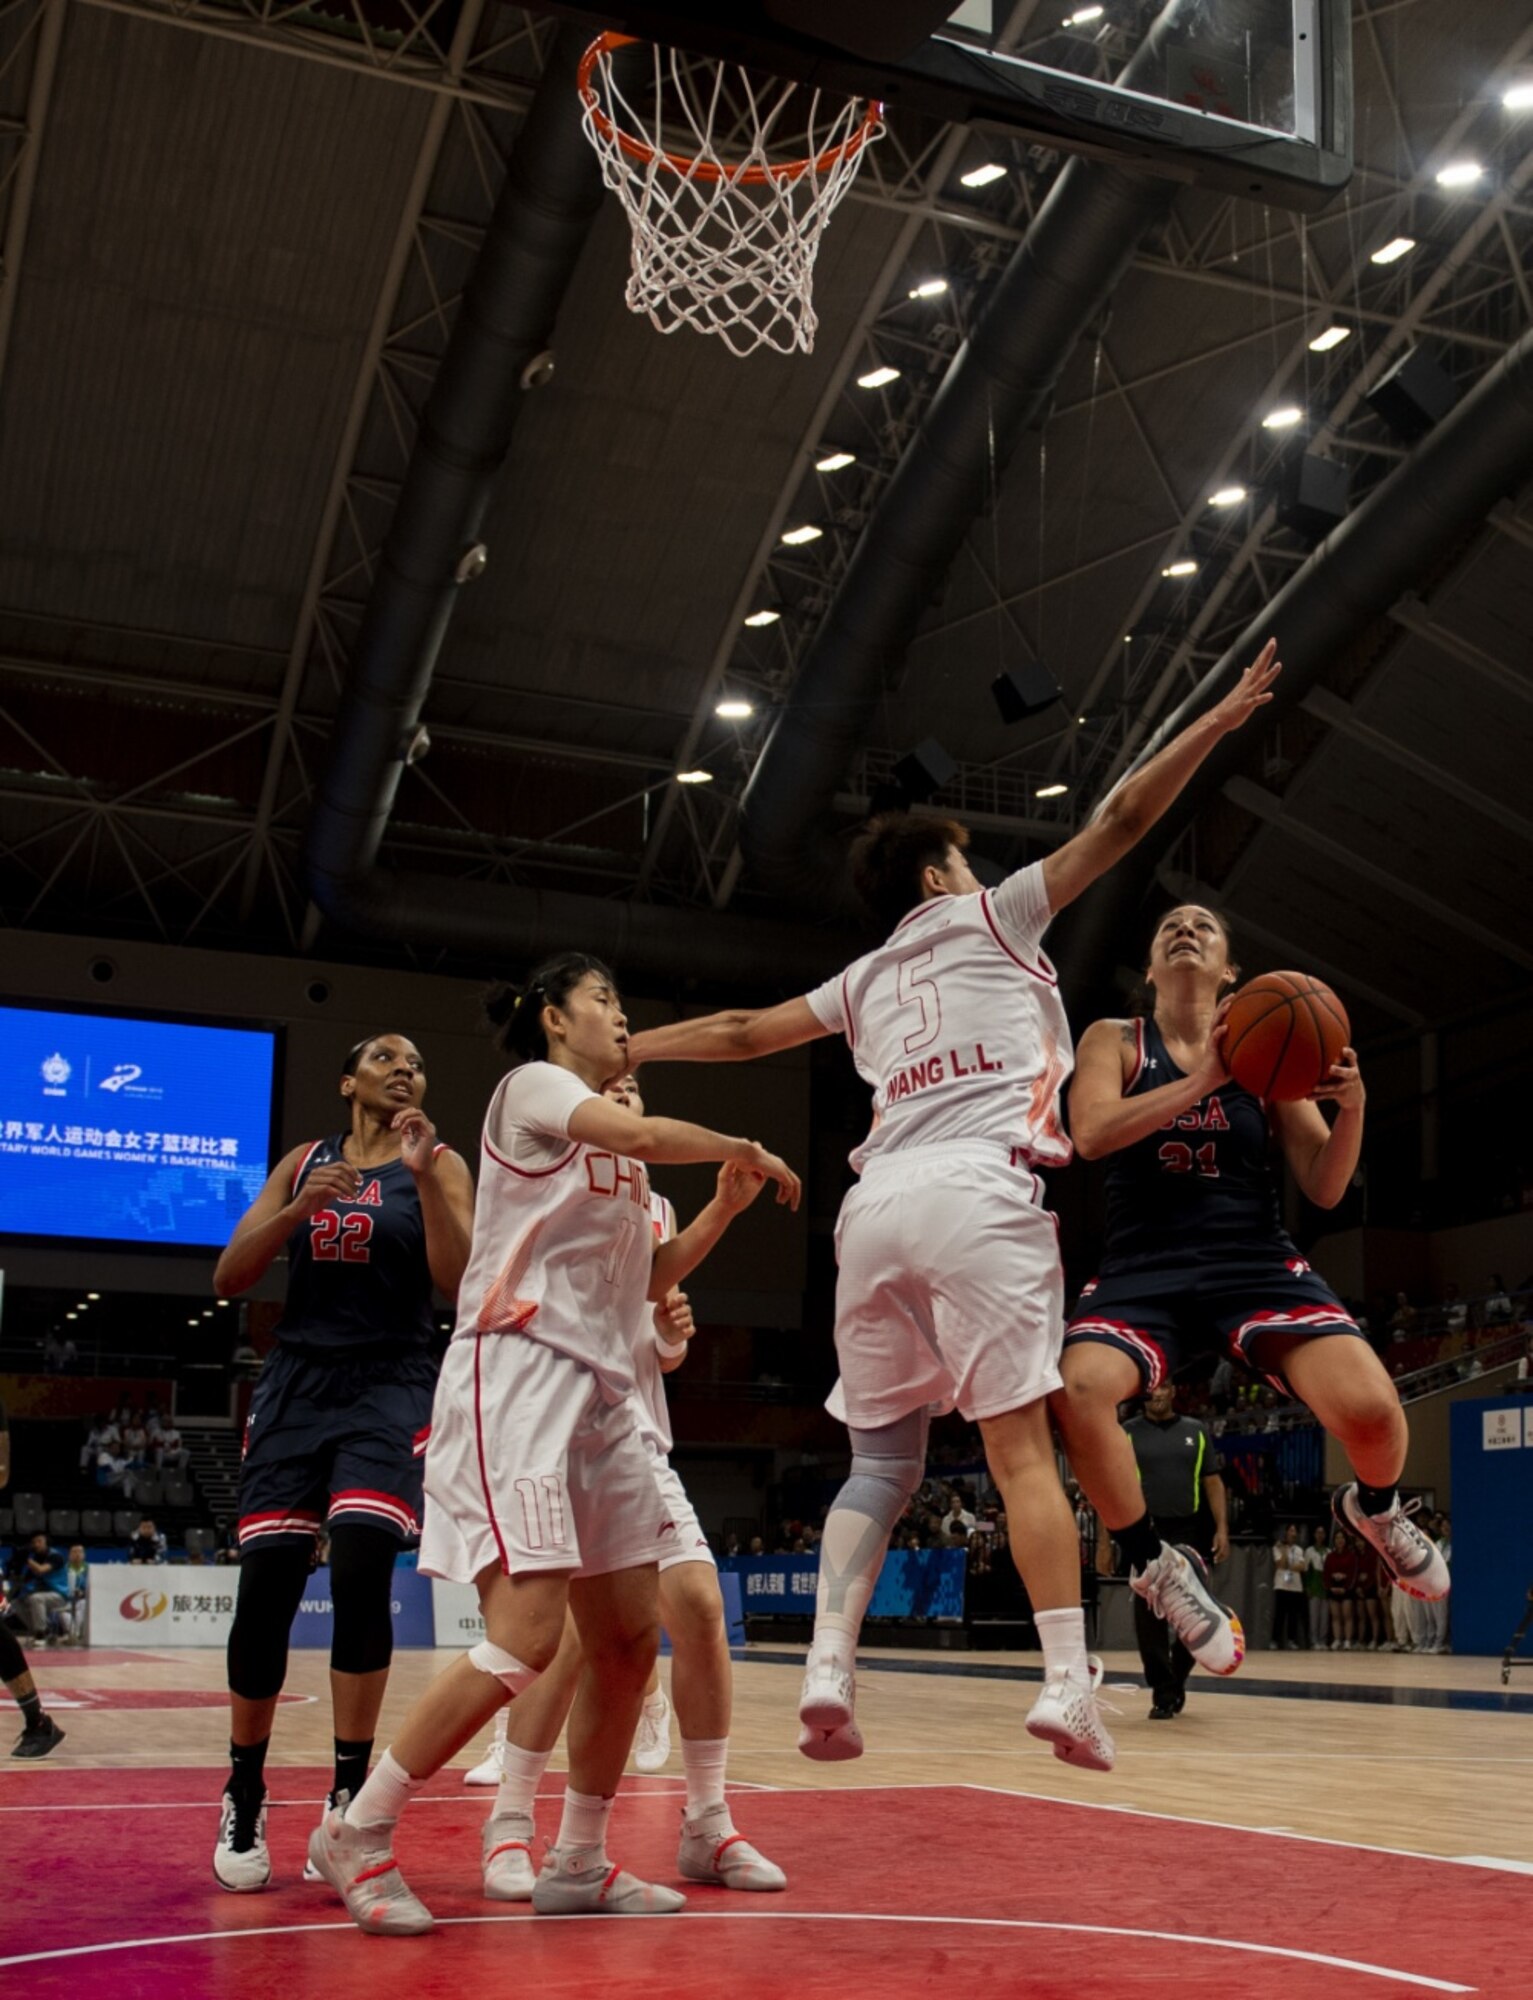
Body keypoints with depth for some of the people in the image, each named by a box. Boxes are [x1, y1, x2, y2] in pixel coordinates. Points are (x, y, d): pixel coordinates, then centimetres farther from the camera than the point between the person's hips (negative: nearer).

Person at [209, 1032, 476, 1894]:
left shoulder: (439, 1165, 5)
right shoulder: (302, 1164, 12)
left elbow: (458, 1279, -9)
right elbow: (229, 1279, 6)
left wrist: (423, 1178, -19)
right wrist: (296, 1211, -10)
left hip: (392, 1392, -2)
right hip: (297, 1386, 3)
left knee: (362, 1573, -20)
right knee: (265, 1589, -3)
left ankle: (350, 1804, -9)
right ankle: (245, 1800, 15)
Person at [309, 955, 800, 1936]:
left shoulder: (609, 1144, 23)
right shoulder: (533, 1086, -2)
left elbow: (653, 1279, 24)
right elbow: (645, 1135, -20)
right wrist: (747, 1149, -5)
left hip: (600, 1392, 9)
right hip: (518, 1370, -9)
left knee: (631, 1636, 6)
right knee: (529, 1635, -18)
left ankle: (579, 1864, 19)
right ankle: (356, 1833, -4)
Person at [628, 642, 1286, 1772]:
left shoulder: (864, 980, 27)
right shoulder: (992, 916, 16)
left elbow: (741, 1032, 30)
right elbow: (1122, 819, 12)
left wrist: (621, 1049, 41)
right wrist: (1219, 720, 17)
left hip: (877, 1204, 4)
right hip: (980, 1192, -4)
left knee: (882, 1457, 9)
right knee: (1021, 1443, -6)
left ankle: (829, 1668, -5)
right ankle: (1068, 1682, -12)